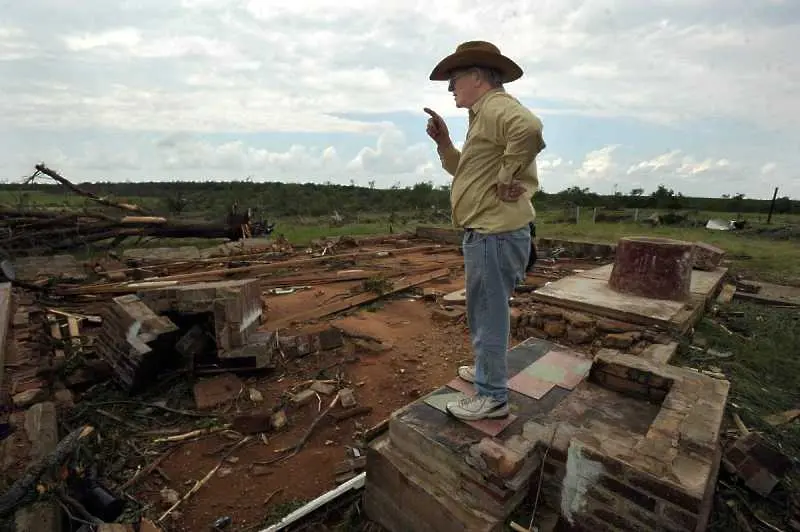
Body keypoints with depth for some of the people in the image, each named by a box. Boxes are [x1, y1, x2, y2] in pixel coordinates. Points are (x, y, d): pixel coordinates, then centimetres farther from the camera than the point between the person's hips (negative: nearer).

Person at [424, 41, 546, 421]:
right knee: (484, 312, 22)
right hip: (487, 233, 11)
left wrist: (507, 177, -23)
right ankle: (486, 369, 41)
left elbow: (530, 128, -34)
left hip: (495, 235, -11)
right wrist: (443, 141, 13)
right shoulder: (484, 115, 21)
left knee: (488, 315, 0)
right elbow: (464, 171, 25)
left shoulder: (496, 106, -11)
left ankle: (492, 396, 16)